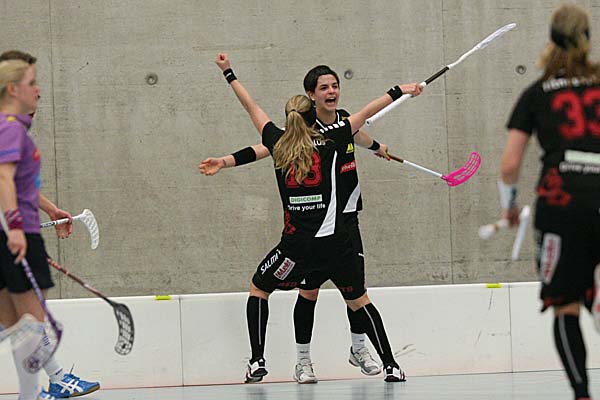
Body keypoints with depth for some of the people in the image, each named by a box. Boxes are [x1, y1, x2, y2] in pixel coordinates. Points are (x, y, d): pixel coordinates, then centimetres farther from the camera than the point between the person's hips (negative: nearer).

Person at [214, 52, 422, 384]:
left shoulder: (279, 145, 4)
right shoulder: (329, 142, 2)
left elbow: (252, 108, 15)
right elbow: (365, 113, 8)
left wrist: (228, 73, 26)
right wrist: (399, 91, 17)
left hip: (297, 244, -1)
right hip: (334, 242, 1)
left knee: (258, 289, 19)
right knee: (359, 300, 14)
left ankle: (257, 362, 9)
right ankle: (390, 365, 9)